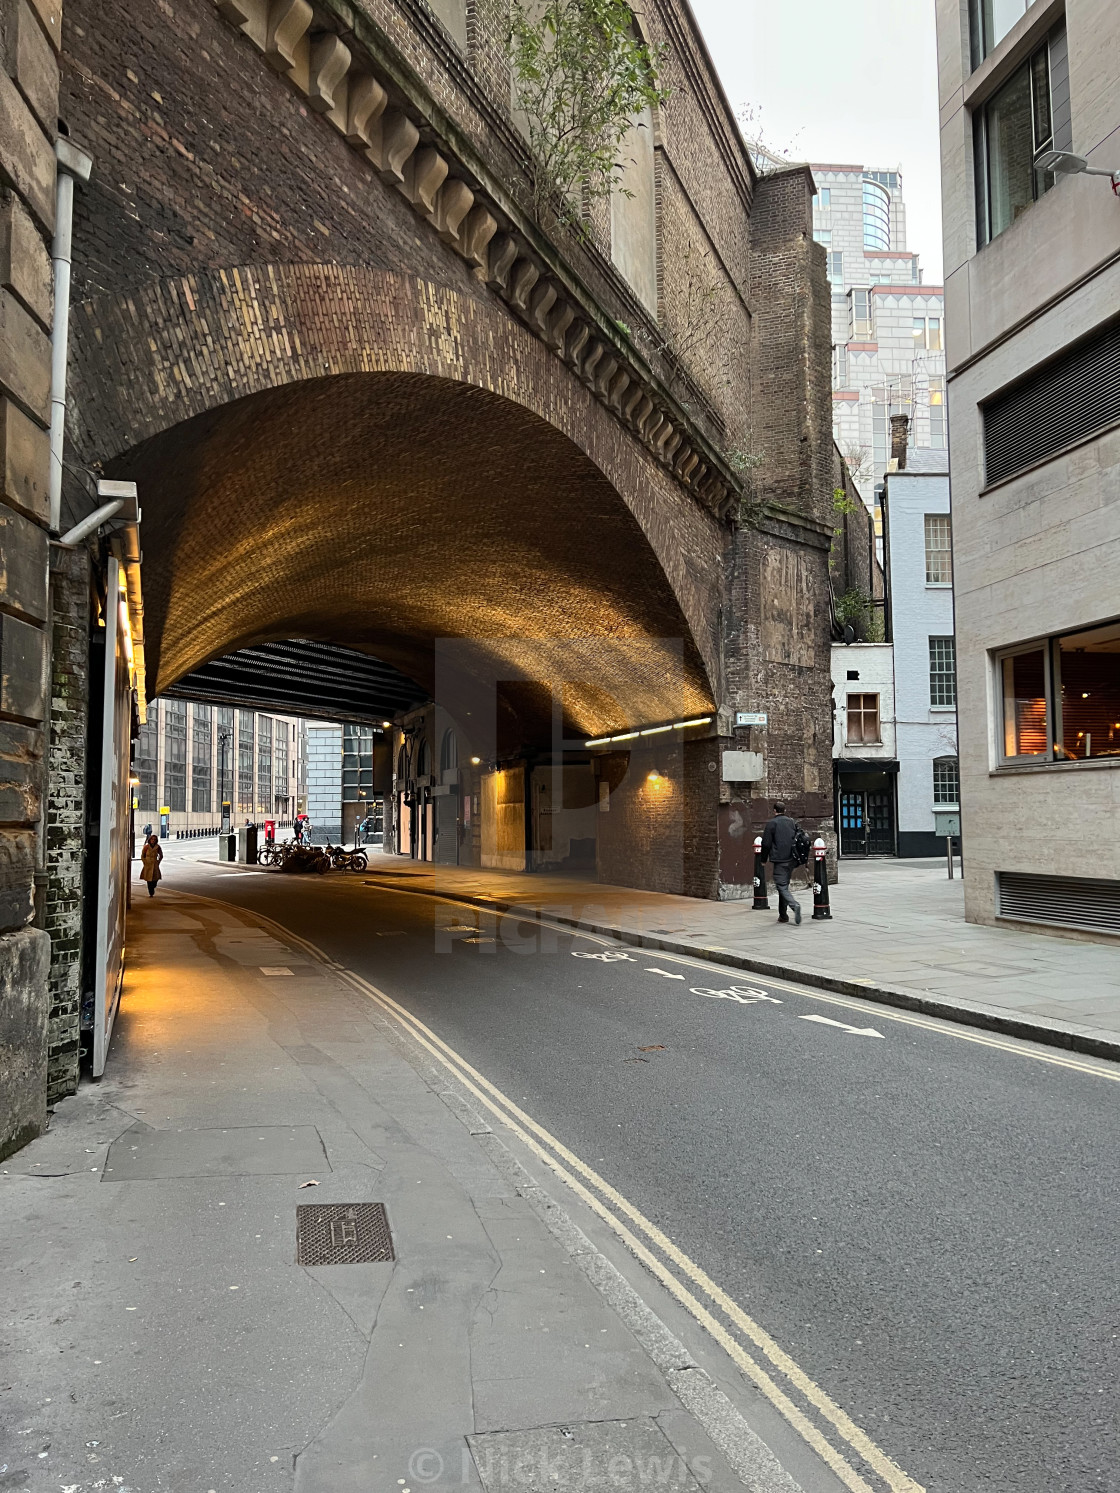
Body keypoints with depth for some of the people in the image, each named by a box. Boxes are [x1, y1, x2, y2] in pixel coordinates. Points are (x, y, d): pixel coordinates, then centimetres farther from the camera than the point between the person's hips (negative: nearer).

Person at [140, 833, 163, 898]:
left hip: (155, 865, 1)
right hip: (148, 865, -1)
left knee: (155, 879, -4)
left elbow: (161, 856, 15)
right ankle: (150, 893, 10)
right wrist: (145, 862, -2)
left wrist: (158, 862, 7)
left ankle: (152, 888, 30)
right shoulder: (146, 847, -4)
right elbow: (142, 856, 6)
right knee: (149, 879, -2)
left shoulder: (158, 847, 0)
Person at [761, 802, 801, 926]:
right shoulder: (793, 822, 11)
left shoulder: (771, 823, -7)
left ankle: (795, 905, -29)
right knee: (785, 885, 15)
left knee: (781, 886, -6)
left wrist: (764, 859, 3)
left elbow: (766, 843, -8)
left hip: (779, 860, -6)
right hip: (791, 860, 6)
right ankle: (783, 915, 17)